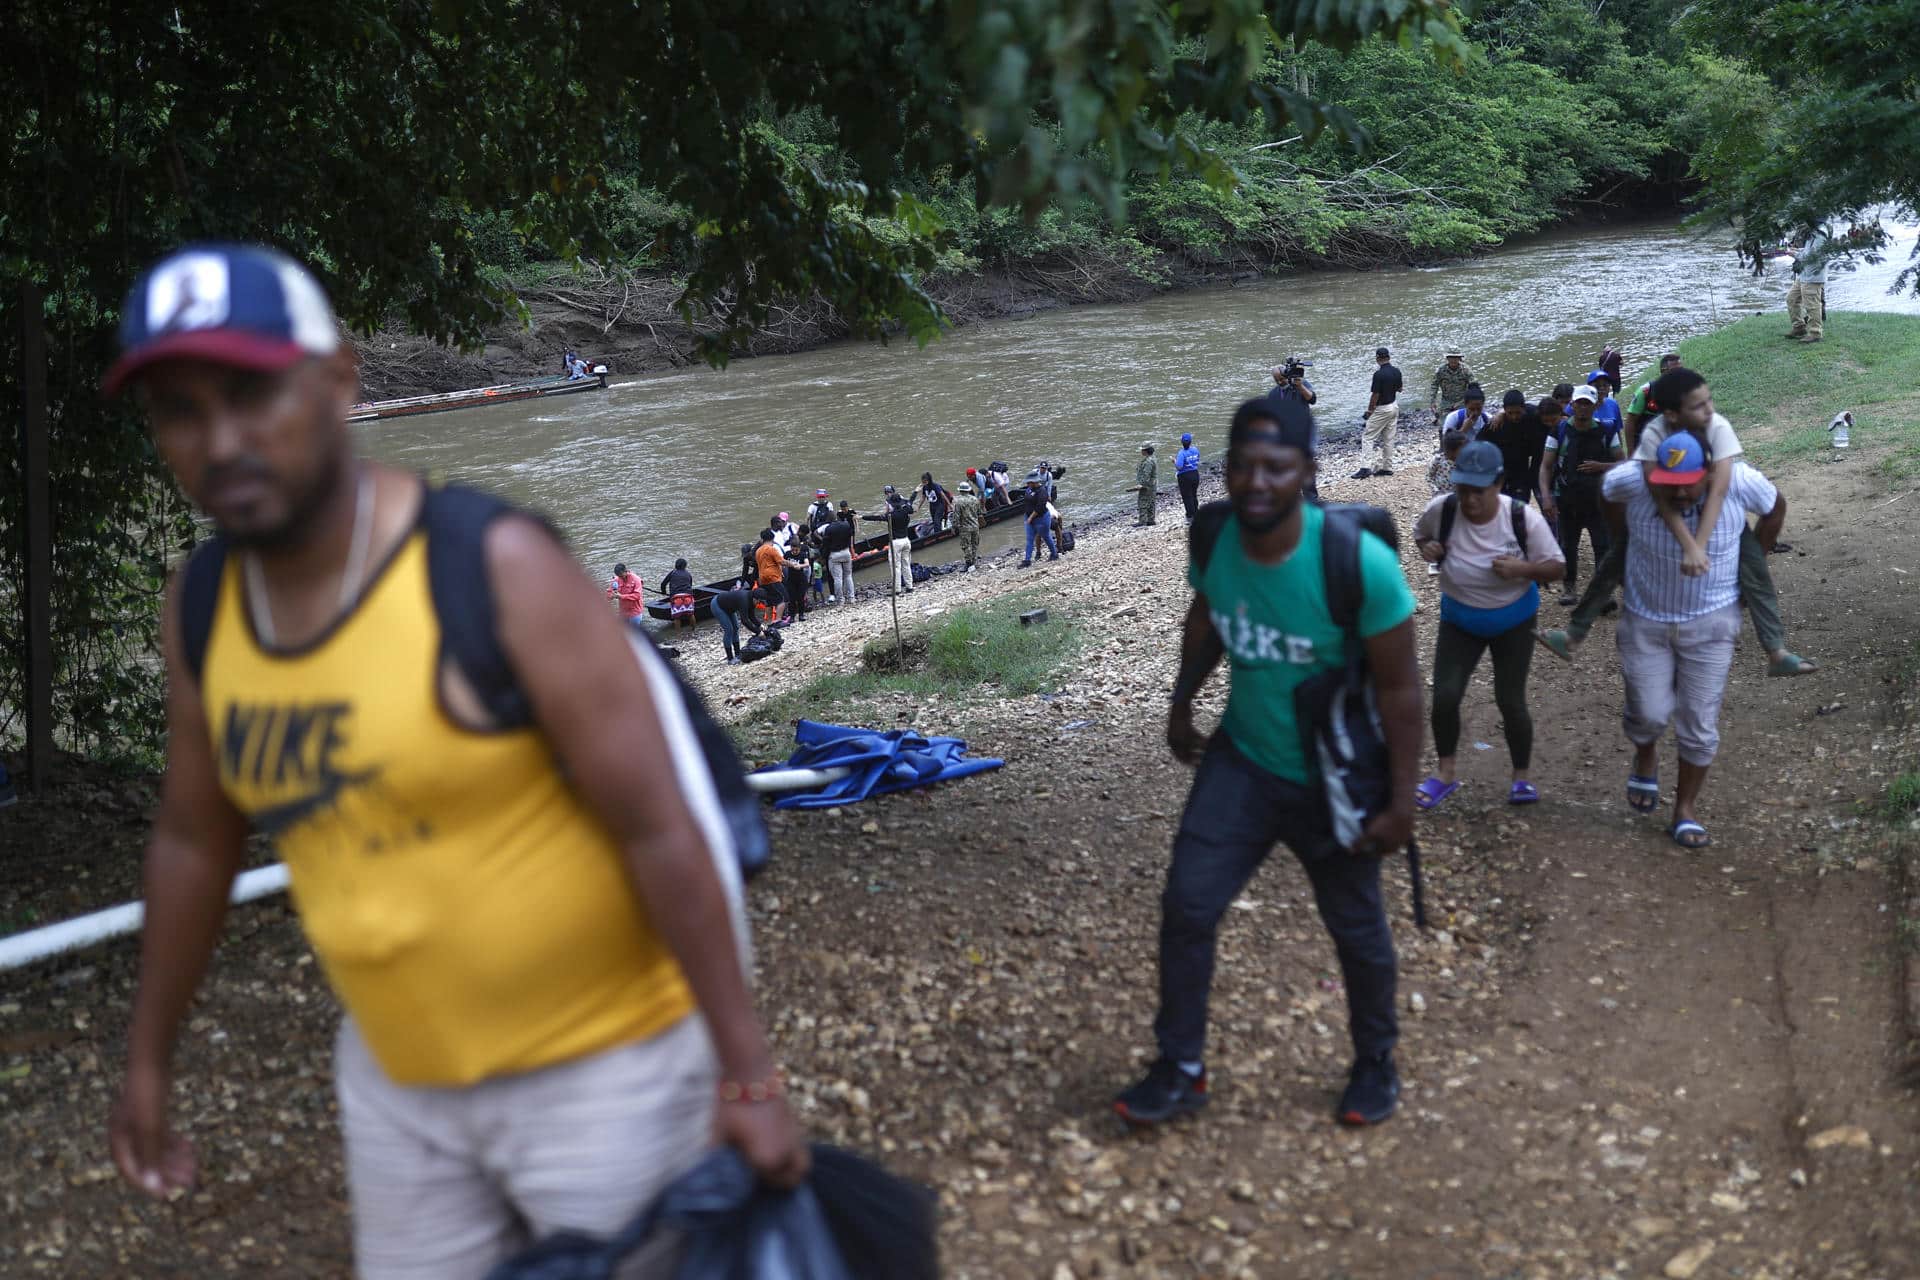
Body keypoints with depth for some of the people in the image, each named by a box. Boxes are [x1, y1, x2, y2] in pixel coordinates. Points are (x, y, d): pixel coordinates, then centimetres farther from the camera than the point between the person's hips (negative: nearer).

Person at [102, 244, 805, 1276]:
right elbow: (194, 840, 10)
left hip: (602, 1062, -6)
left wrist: (745, 1070, -20)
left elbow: (660, 827, -22)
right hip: (398, 1073, 6)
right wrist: (148, 1059, 18)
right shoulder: (201, 609, -4)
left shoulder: (497, 567, -23)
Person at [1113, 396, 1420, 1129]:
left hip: (1333, 781, -3)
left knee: (1356, 930, 15)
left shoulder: (1359, 562, -29)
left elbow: (1398, 687, -19)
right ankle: (1181, 1069, 16)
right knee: (1186, 905, -2)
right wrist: (1181, 705, 16)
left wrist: (1401, 801, -17)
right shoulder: (1214, 537, -15)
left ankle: (1376, 1064, 40)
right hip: (1240, 763, 3)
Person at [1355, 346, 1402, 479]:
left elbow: (1375, 395, -19)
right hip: (1394, 407, 8)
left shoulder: (1379, 374, -21)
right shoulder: (1396, 372, 2)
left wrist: (1369, 410, -7)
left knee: (1368, 437, -4)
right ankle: (1387, 467, 16)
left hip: (1381, 409, -8)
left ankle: (1366, 468, -12)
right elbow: (1399, 389, 15)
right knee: (1388, 439, 13)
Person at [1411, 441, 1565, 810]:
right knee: (1445, 697, -6)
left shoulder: (1523, 517, -23)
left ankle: (1522, 776, 25)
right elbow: (1421, 533, 5)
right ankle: (1445, 772, 17)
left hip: (1514, 621, -1)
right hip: (1459, 621, 2)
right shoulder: (1441, 510, -20)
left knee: (1510, 701, 1)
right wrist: (1427, 547, -19)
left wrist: (1521, 568, -33)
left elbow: (1556, 568, -13)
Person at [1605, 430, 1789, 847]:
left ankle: (1685, 811, 19)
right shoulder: (1632, 481, -20)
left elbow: (1776, 508, 3)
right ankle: (1646, 758, 37)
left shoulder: (1738, 481, -19)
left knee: (1700, 724, 3)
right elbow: (1604, 490, 6)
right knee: (1649, 713, 1)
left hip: (1710, 623, 0)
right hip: (1646, 620, 0)